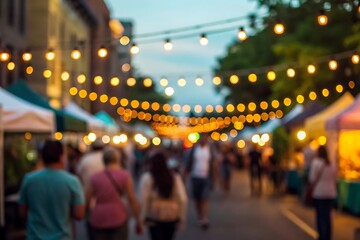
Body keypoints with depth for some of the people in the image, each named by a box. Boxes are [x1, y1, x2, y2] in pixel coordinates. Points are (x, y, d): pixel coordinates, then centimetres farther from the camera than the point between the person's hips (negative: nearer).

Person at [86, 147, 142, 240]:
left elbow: (87, 200, 6)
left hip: (98, 219, 2)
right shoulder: (124, 175, -1)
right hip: (118, 218, -2)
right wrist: (138, 220, 3)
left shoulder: (95, 177, 5)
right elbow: (132, 198, -3)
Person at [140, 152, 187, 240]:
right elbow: (182, 199, -10)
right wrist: (181, 217, -2)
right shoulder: (175, 177, -5)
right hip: (172, 216, 3)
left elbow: (144, 199, -17)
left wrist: (144, 216, -6)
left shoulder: (147, 178, -12)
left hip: (154, 216, -3)